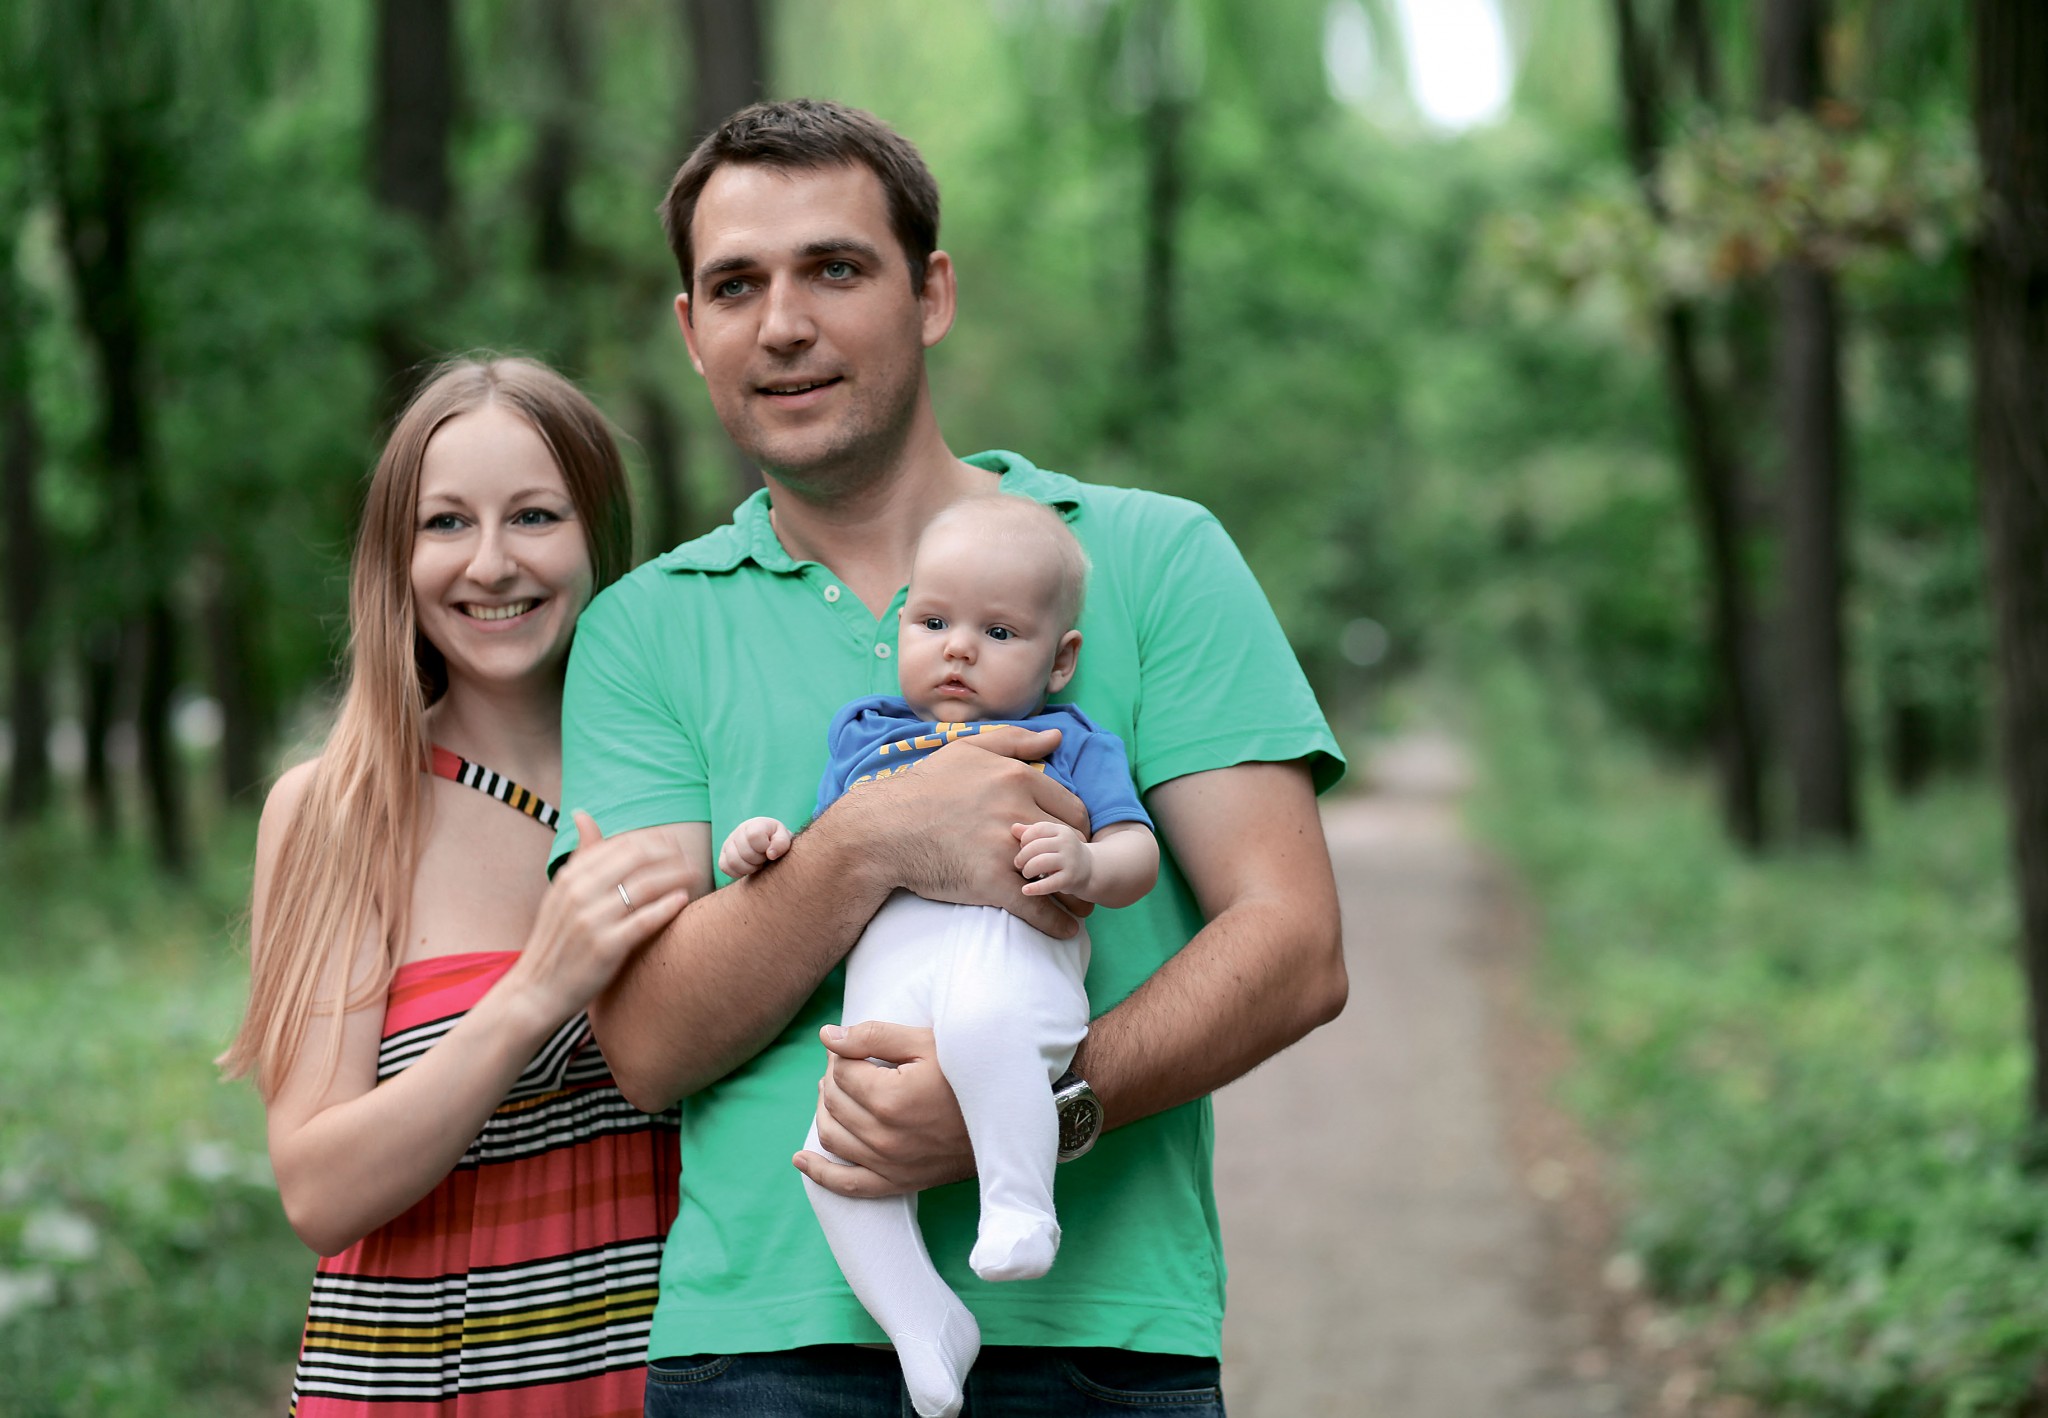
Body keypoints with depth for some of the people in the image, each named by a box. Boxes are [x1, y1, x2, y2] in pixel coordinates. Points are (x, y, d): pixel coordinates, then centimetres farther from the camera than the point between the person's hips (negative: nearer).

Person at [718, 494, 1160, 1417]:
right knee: (834, 1155, -19)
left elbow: (1138, 854, 11)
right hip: (883, 972, 4)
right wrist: (767, 848, 13)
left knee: (981, 1022, -41)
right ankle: (925, 1329, -13)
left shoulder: (1069, 743, 22)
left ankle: (1022, 1203, -28)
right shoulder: (862, 733, 33)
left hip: (1010, 946, -4)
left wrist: (1086, 864, -12)